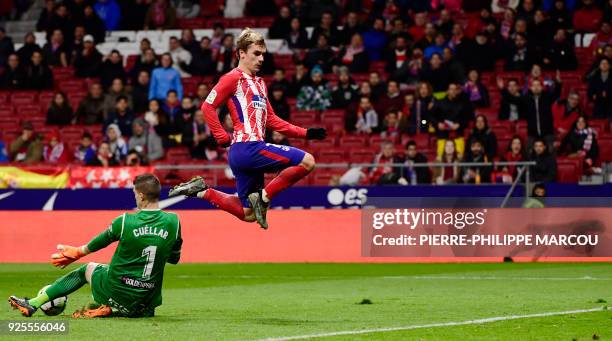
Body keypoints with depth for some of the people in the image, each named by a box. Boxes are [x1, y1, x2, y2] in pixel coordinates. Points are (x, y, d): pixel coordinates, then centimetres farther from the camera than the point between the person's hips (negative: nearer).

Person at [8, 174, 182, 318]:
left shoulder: (124, 221, -13)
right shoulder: (174, 222, -6)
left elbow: (95, 245, 5)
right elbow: (174, 258, 9)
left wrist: (76, 252, 24)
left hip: (117, 294, -2)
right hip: (148, 303, 2)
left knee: (88, 268, 27)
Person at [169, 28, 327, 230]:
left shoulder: (259, 83, 23)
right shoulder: (234, 78, -3)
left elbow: (271, 120, 24)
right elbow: (208, 107, -9)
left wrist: (305, 133, 16)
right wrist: (223, 139, -12)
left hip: (254, 150, 9)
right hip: (247, 149, -9)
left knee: (248, 213, 13)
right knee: (307, 161, -16)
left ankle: (201, 191, 19)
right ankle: (264, 196, -11)